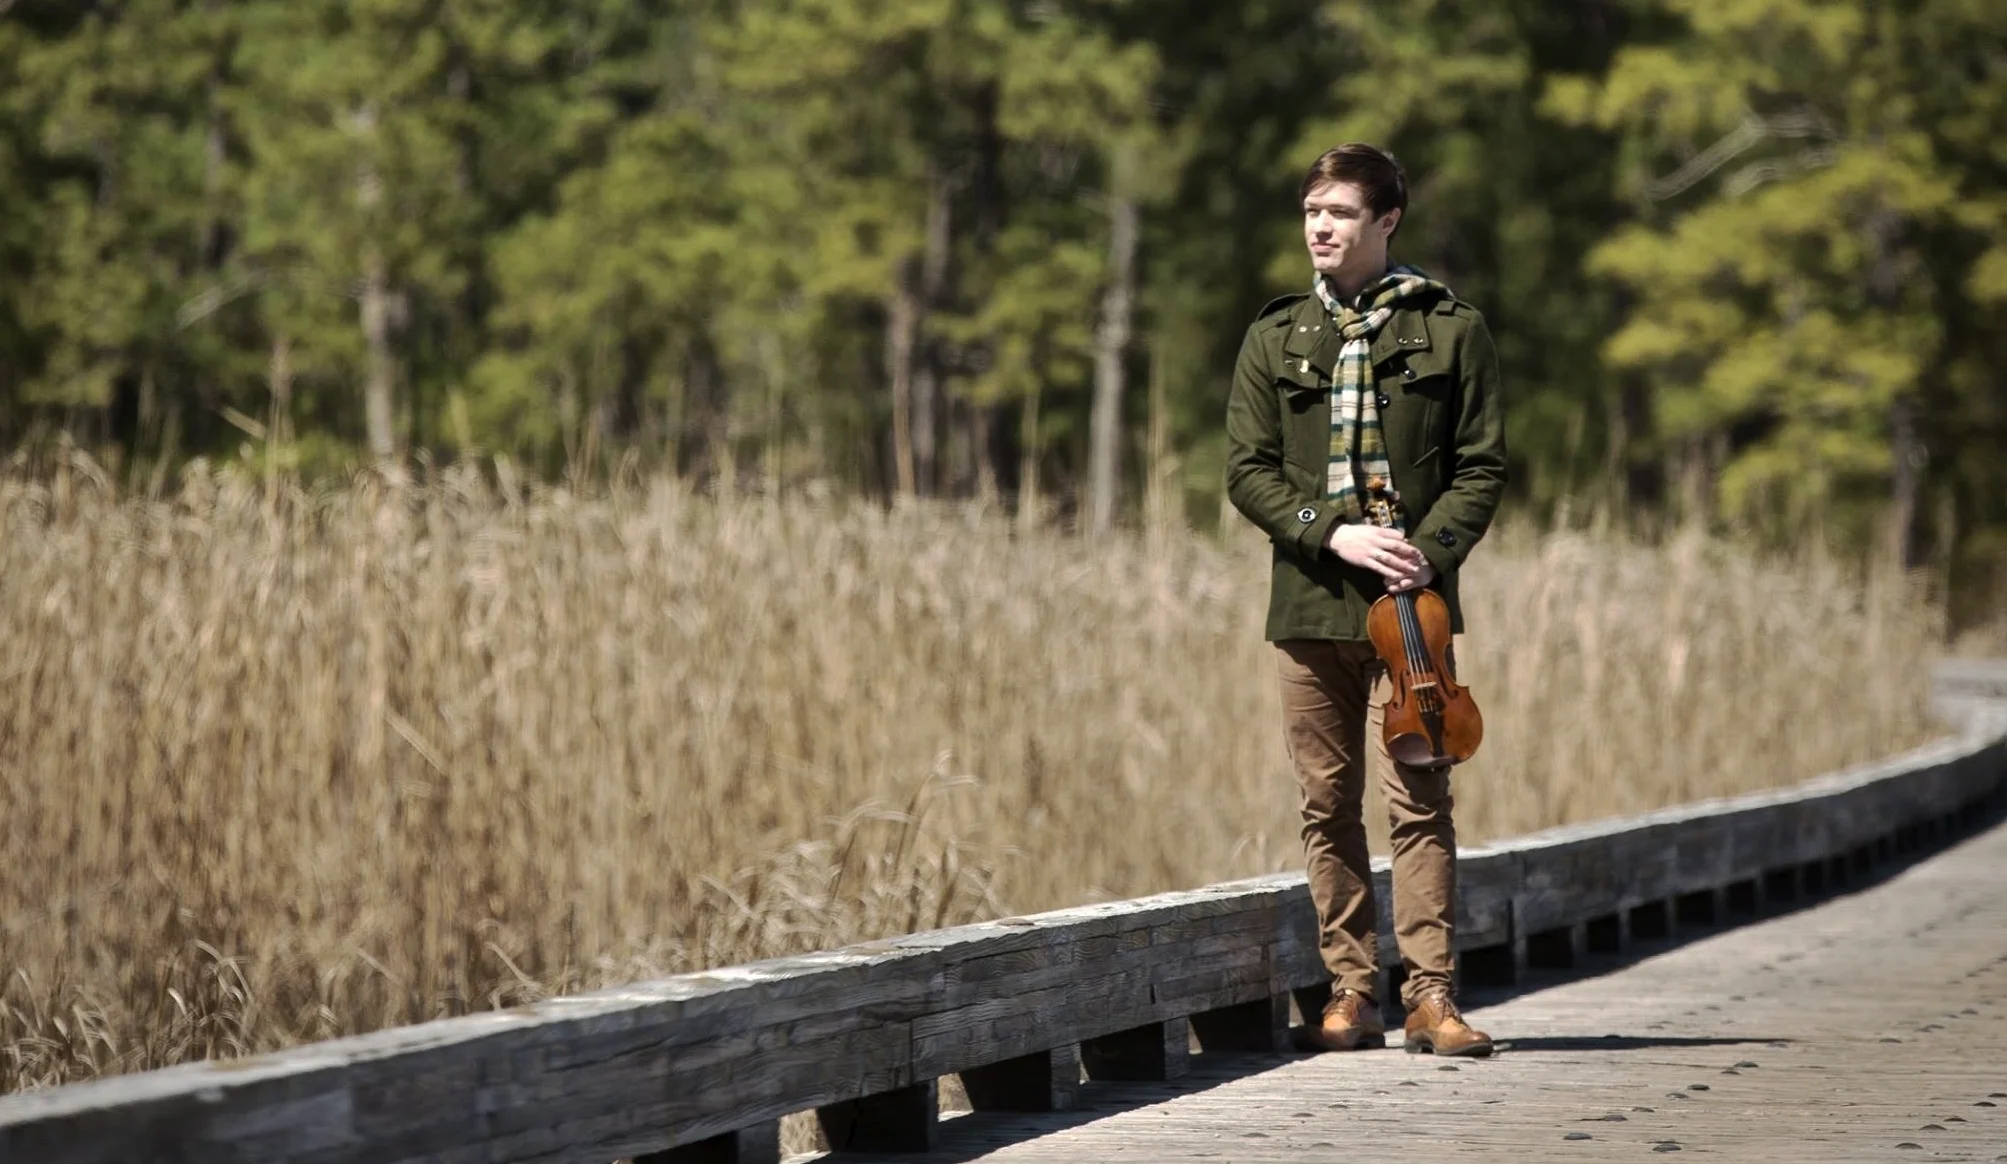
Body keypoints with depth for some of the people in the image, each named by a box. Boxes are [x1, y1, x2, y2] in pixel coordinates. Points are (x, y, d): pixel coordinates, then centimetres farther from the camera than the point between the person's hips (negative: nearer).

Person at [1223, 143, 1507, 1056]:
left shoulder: (1449, 329, 5)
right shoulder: (1275, 338, 11)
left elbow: (1482, 467, 3)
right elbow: (1247, 472, 5)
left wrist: (1430, 549, -13)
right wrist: (1334, 534, -11)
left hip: (1409, 602, -3)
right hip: (1310, 603, 3)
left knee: (1418, 796, -9)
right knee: (1328, 802, 5)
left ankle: (1430, 992, -7)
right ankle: (1352, 990, 11)